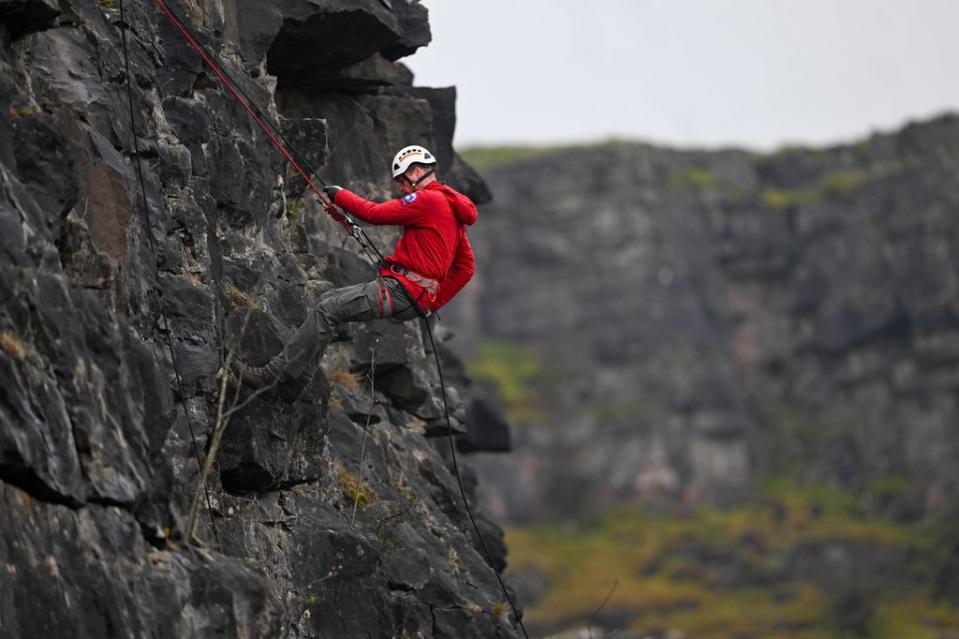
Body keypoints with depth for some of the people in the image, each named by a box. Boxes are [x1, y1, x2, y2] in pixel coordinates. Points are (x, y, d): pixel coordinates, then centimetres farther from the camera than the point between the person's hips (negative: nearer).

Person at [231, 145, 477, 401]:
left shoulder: (428, 199, -10)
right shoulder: (451, 206, 21)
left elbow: (375, 213, -13)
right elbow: (466, 267, 21)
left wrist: (339, 196, 2)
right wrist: (434, 301, 18)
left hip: (402, 292, -10)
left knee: (326, 310, -16)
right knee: (327, 300, 12)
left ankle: (272, 374, -16)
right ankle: (294, 382, 5)